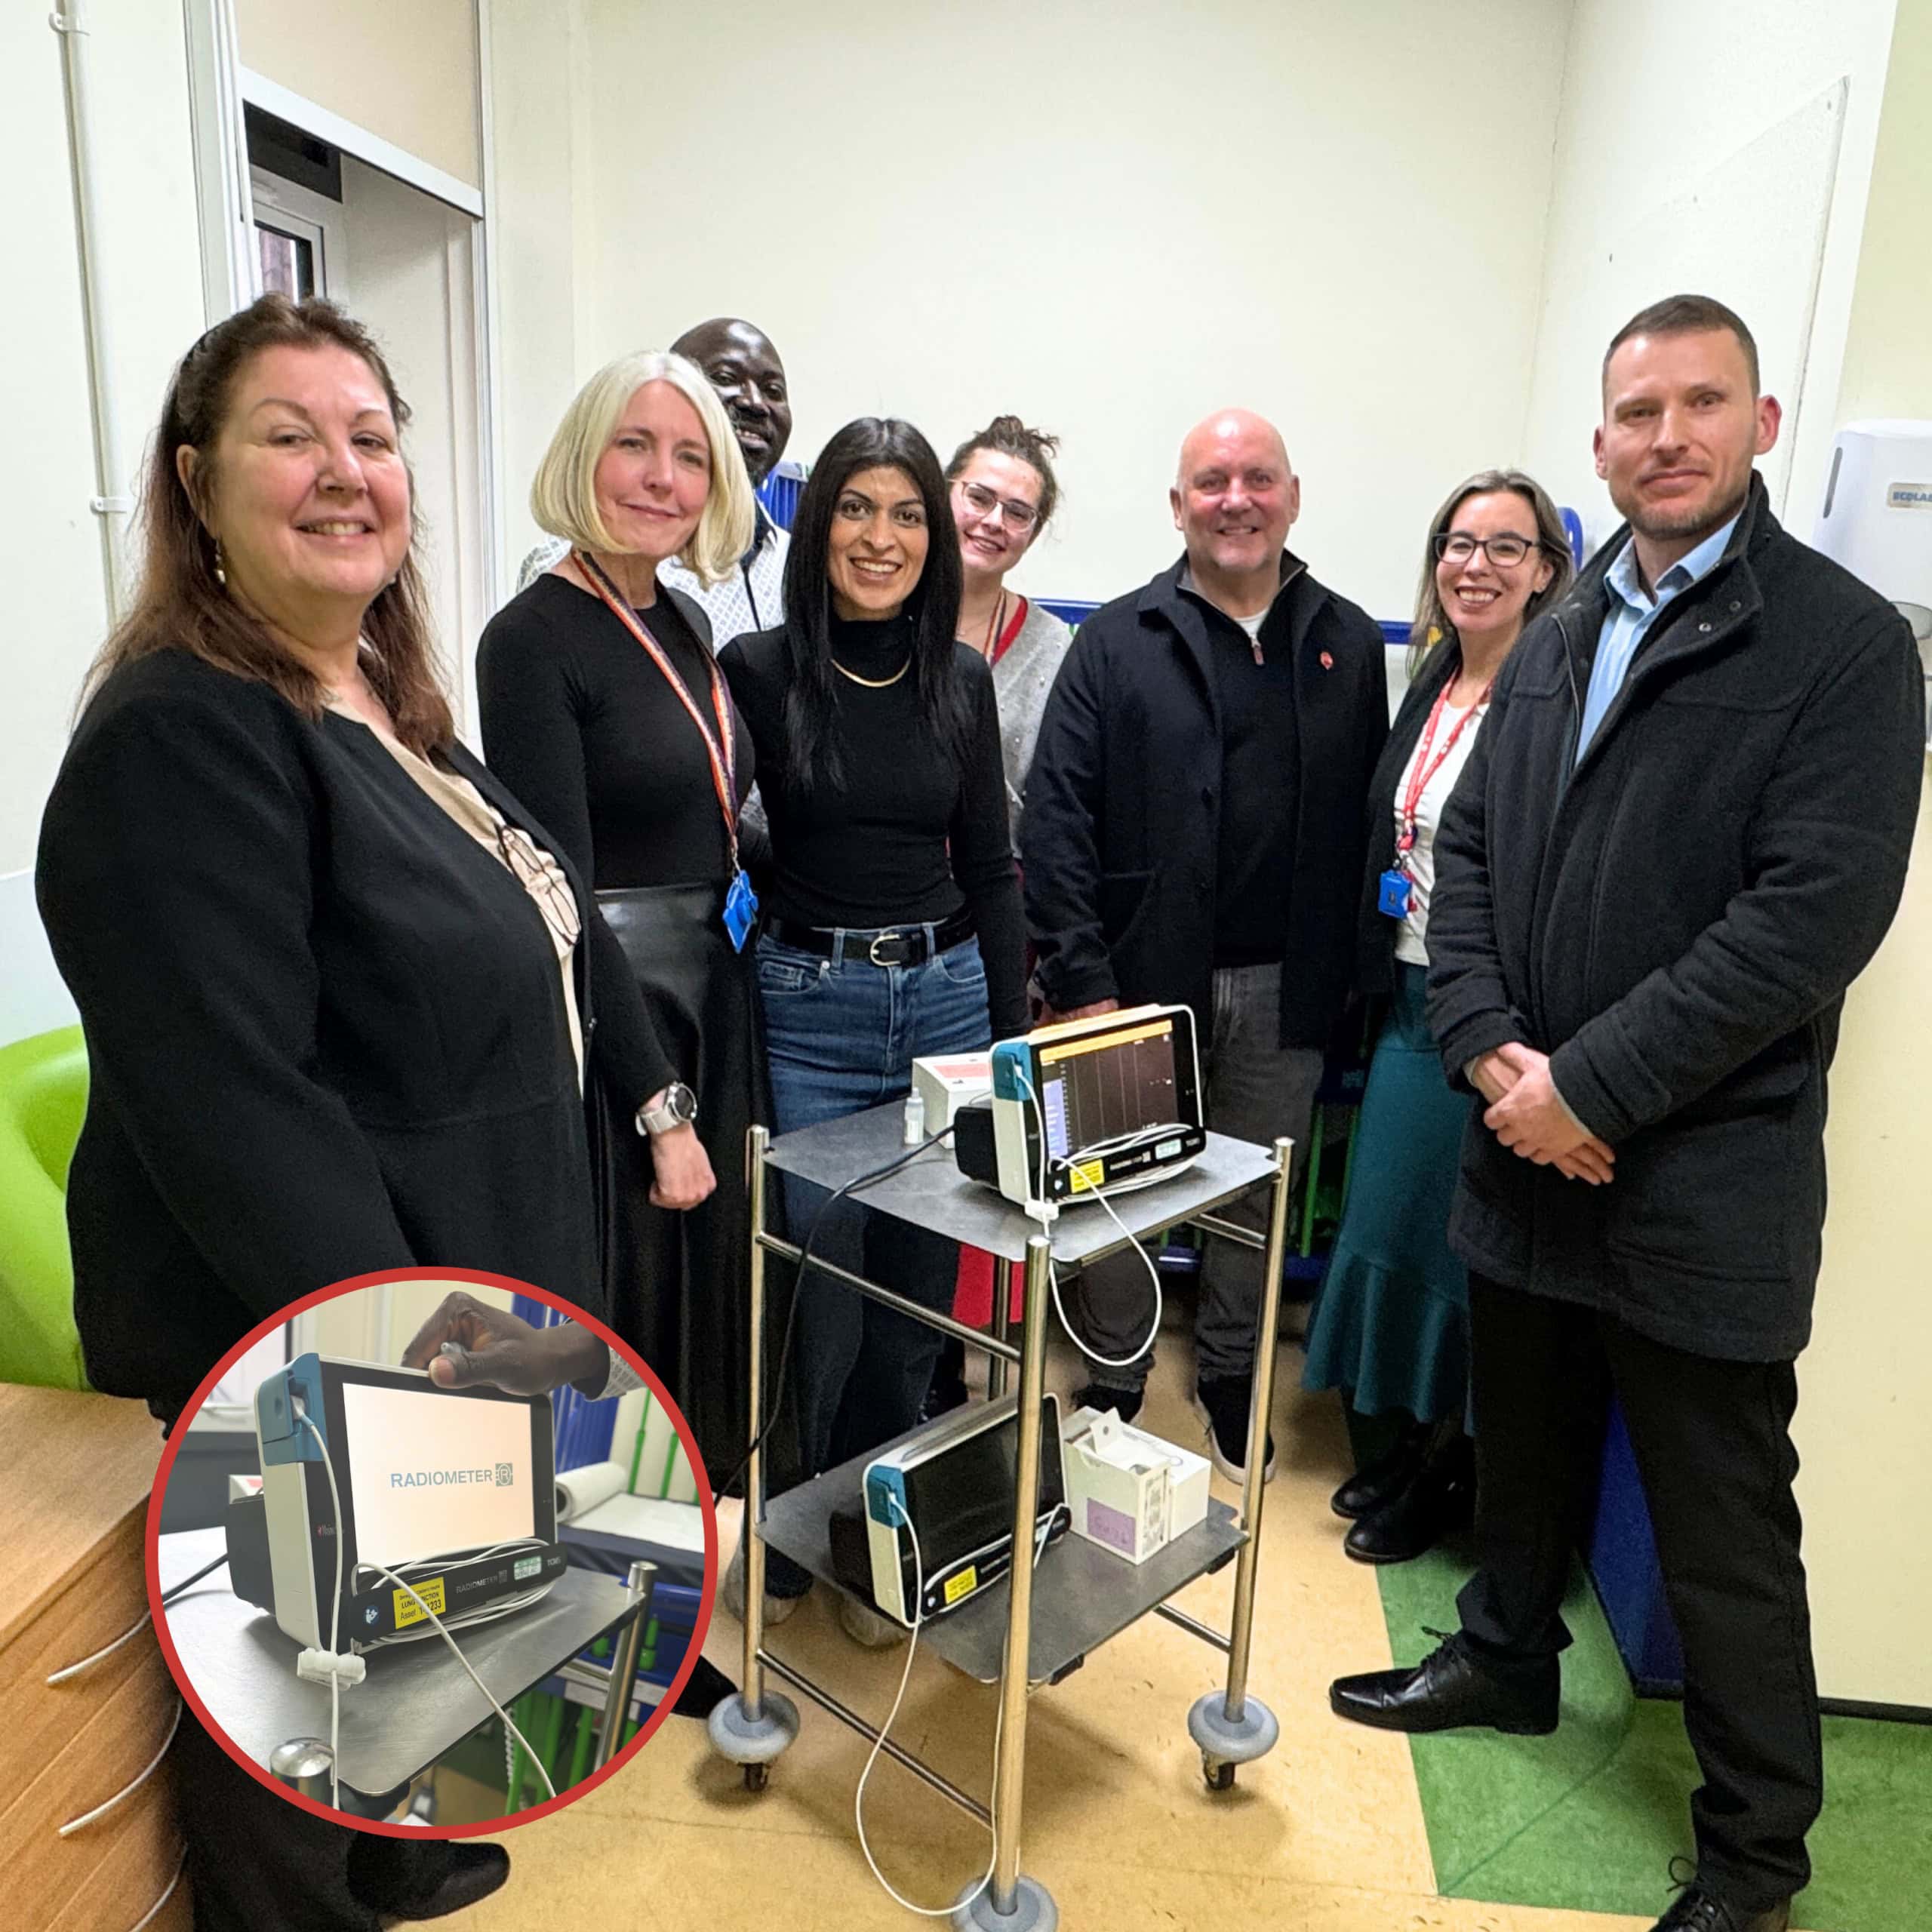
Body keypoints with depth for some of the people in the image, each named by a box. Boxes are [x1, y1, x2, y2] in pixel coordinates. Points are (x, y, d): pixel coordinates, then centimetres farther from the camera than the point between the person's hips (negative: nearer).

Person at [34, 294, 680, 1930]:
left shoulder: (392, 713, 7)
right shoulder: (180, 741, -22)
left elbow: (543, 940, 17)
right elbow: (236, 1113, -29)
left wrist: (654, 1097, 19)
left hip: (466, 1278, 9)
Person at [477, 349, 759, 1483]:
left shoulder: (686, 624, 10)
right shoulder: (534, 639, -13)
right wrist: (650, 1097, -18)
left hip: (714, 994, 8)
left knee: (718, 1280, 19)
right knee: (626, 1292, 5)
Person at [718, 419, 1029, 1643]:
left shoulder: (961, 680, 6)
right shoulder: (758, 670, -4)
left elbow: (990, 870, 8)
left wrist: (1013, 1035, 6)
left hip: (946, 995, 4)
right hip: (809, 1008, -3)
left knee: (920, 1291, 12)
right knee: (821, 1292, 4)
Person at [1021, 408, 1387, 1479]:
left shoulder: (1348, 645, 8)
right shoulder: (1118, 640, -1)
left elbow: (1365, 821, 7)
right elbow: (1056, 819, -7)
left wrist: (1352, 976, 1)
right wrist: (1080, 980, -14)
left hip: (1284, 989, 3)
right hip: (1141, 980, -2)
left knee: (1257, 1198, 16)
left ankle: (1228, 1380, 37)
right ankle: (1113, 1390, 30)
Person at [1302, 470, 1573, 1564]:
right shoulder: (1430, 686, 10)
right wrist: (1378, 981, 12)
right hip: (1412, 1000, 8)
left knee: (1466, 1241, 5)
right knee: (1390, 1219, 16)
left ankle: (1453, 1473, 26)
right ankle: (1418, 1438, 36)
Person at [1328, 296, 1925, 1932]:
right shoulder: (1555, 641, 11)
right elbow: (1467, 850, 7)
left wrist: (1589, 1085, -18)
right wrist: (1494, 1052, -9)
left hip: (1703, 1173, -5)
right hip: (1525, 1142, 6)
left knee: (1725, 1534, 8)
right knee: (1521, 1443, 22)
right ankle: (1509, 1658, 47)